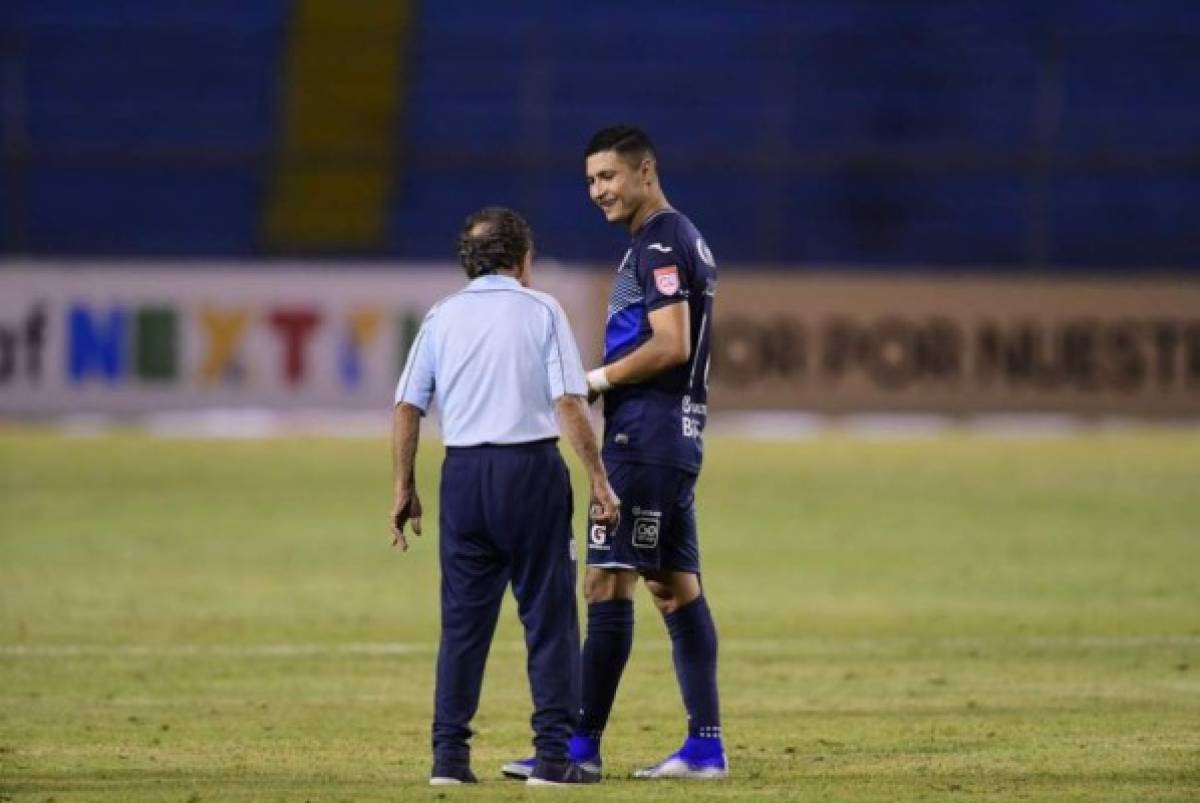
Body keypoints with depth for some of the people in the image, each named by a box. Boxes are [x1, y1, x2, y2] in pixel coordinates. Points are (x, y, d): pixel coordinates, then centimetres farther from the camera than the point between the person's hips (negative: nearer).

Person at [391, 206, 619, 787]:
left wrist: (404, 488, 12)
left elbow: (407, 406, 6)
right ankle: (553, 754, -2)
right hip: (531, 466, -3)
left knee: (463, 619, 7)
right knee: (548, 615, 2)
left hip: (464, 472, 3)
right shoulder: (540, 311, 2)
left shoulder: (442, 317, 10)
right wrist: (599, 482, -4)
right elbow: (568, 403, -6)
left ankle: (449, 755, 4)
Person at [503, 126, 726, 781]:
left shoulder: (661, 245, -12)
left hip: (646, 433, -10)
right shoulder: (682, 242, 19)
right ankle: (706, 744, 7)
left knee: (607, 581, -10)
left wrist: (597, 379, -10)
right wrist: (605, 384, 12)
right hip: (676, 434, 10)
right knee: (675, 585, 9)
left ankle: (582, 744, -10)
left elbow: (671, 345, -21)